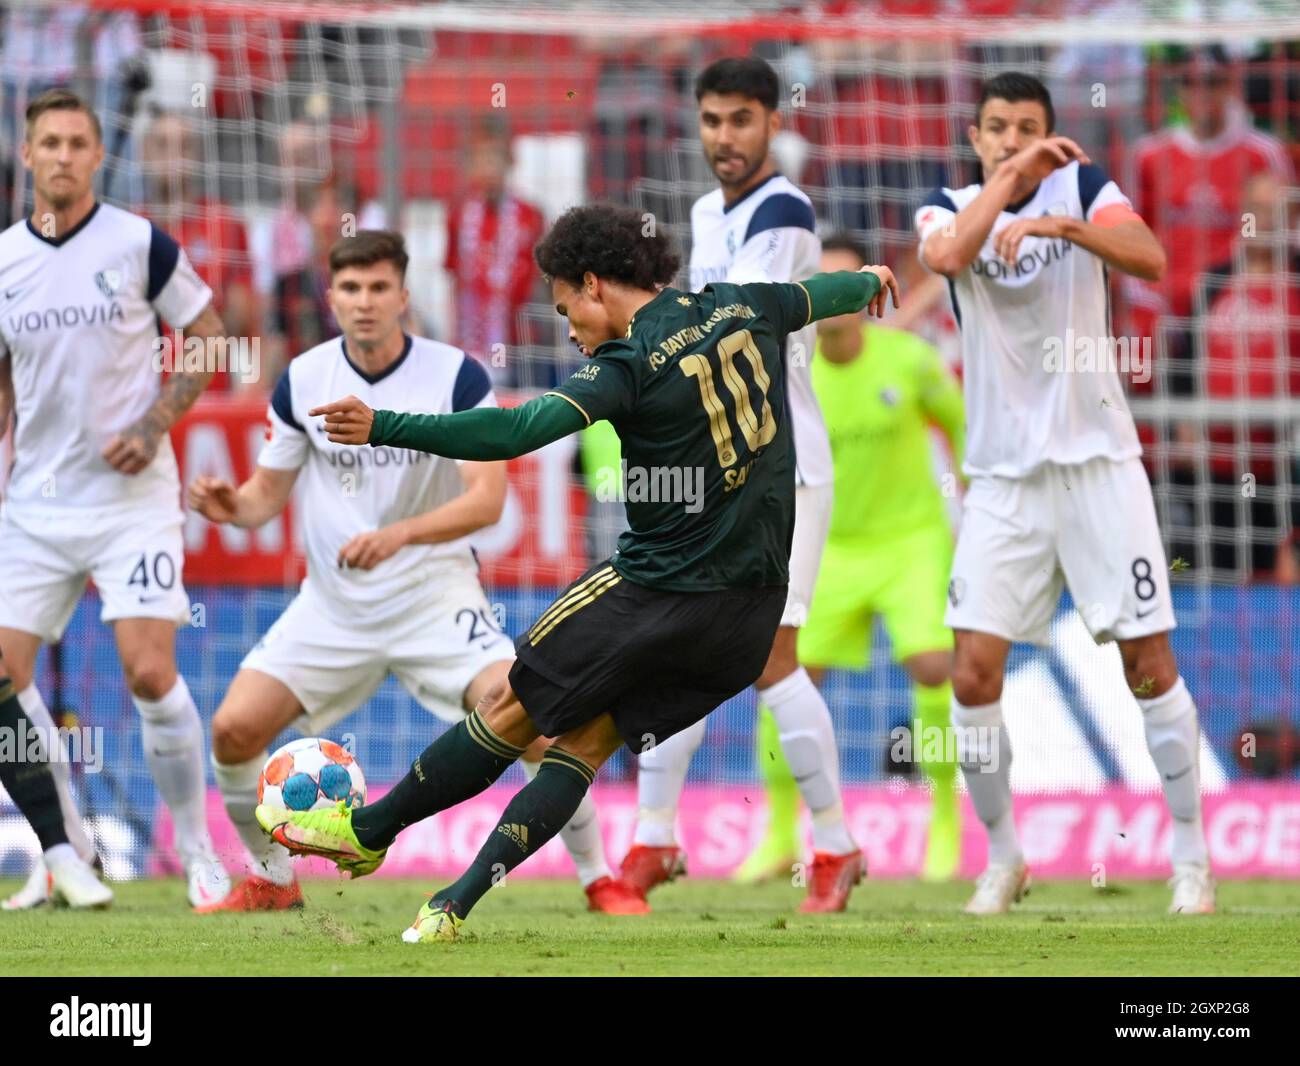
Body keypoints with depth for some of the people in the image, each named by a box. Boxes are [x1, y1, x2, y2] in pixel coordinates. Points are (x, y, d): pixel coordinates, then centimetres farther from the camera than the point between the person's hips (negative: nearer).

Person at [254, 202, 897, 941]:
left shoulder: (633, 364, -15)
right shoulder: (742, 309, 5)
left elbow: (520, 431, -27)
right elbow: (819, 295, 28)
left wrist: (384, 429, -28)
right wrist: (870, 281, 51)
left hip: (657, 590, -7)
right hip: (754, 610, 7)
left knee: (515, 709, 7)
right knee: (589, 741, 8)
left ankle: (369, 831, 18)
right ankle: (460, 901, 0)